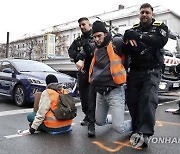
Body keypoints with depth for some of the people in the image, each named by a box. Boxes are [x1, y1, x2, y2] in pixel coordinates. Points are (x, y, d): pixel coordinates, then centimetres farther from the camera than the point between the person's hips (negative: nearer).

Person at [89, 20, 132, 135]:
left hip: (114, 91, -7)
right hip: (100, 92, 8)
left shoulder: (115, 43, -8)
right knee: (99, 122, 22)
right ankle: (116, 118, 51)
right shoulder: (96, 50, 13)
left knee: (119, 128, -10)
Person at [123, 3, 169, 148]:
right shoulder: (133, 29, 12)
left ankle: (144, 133, -17)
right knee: (132, 100, 1)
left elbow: (160, 41, -19)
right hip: (135, 71, 4)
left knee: (148, 99, -19)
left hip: (152, 71, -3)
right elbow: (126, 49, -2)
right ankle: (137, 128, 17)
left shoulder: (160, 27, 3)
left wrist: (138, 37, -22)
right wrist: (129, 40, -25)